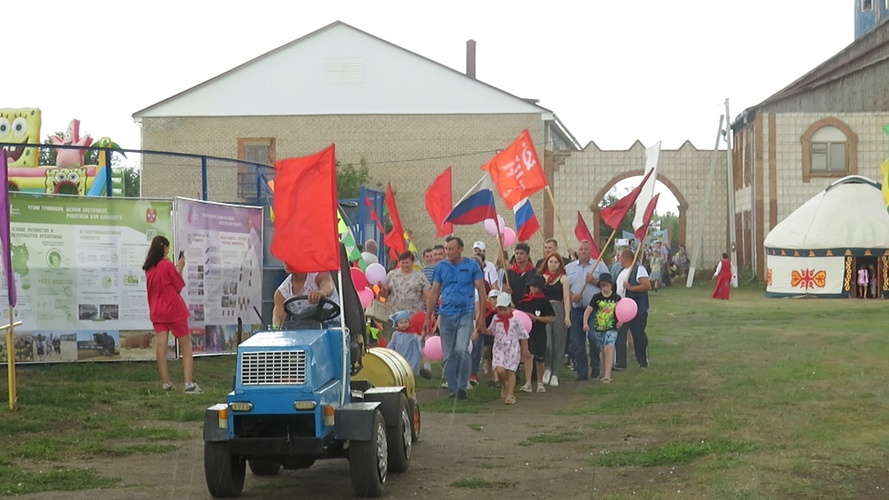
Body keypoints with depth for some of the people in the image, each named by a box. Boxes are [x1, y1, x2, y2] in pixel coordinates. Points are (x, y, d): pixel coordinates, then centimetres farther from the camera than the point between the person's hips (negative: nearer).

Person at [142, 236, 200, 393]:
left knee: (161, 347, 1)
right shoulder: (167, 265, -12)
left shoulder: (149, 268, 6)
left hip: (157, 311, 6)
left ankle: (166, 383, 2)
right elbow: (179, 287, -6)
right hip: (174, 309, -5)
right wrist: (180, 268, 0)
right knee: (186, 346, 1)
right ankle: (189, 383, -8)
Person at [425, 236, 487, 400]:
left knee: (461, 350, -19)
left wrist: (481, 316, -3)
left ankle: (462, 385, -6)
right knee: (448, 355, 6)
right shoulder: (441, 267, 6)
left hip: (465, 314, -3)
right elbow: (434, 293, 10)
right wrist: (428, 317, 7)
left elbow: (481, 291, 2)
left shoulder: (471, 266, -1)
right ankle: (452, 389, 16)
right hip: (446, 315, 3)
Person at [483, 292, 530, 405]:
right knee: (500, 370, -15)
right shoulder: (495, 319, 4)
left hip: (512, 349, -1)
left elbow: (523, 335, 4)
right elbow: (491, 331, 20)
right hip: (499, 348, 1)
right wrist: (483, 330, -1)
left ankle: (510, 395, 4)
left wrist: (525, 350, 6)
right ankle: (504, 385, 16)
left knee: (510, 371, -3)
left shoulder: (515, 320, -4)